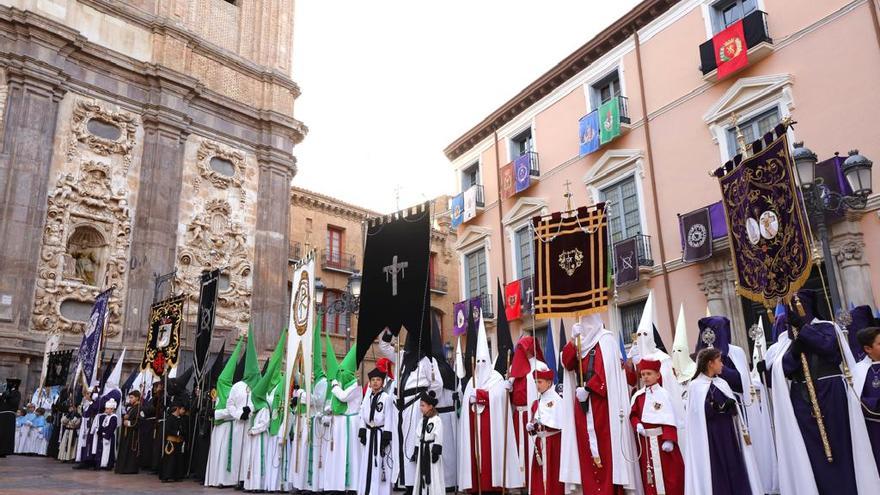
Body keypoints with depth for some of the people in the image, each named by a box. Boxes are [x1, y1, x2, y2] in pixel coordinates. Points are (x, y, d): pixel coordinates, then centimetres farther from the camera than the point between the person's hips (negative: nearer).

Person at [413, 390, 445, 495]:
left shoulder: (437, 420, -12)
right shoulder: (423, 420, 12)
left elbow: (438, 438, -16)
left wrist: (436, 452, -19)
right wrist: (417, 452, 14)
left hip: (431, 449, -8)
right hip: (423, 450, 8)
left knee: (433, 476, -5)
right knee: (422, 474, 12)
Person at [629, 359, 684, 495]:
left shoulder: (664, 394, -7)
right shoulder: (638, 396, 7)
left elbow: (670, 419, -11)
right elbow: (633, 415, 11)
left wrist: (669, 439, -18)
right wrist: (637, 425, -10)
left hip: (662, 438, -4)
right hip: (645, 441, 4)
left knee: (669, 472, 2)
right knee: (649, 472, 8)